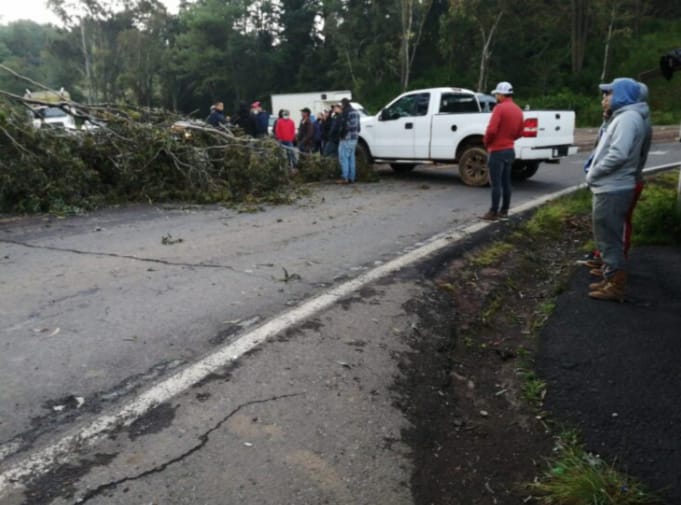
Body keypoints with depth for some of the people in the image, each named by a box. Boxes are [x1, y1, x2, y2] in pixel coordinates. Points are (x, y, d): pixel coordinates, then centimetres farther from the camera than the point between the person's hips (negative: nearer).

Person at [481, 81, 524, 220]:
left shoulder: (500, 108, -15)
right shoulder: (518, 110, 10)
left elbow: (491, 130, -22)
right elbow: (519, 133, 15)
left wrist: (486, 142, -5)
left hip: (497, 151, -8)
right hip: (510, 150, 8)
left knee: (496, 183, -5)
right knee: (506, 182, 12)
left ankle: (493, 213, -3)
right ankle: (504, 211, 18)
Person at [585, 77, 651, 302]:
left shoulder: (628, 117, -15)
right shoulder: (621, 116, 17)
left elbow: (618, 154, -26)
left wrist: (592, 175, -15)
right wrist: (594, 174, 11)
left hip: (612, 191, -10)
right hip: (609, 188, 10)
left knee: (610, 239, -4)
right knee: (607, 238, 17)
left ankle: (616, 286, 3)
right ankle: (610, 280, 27)